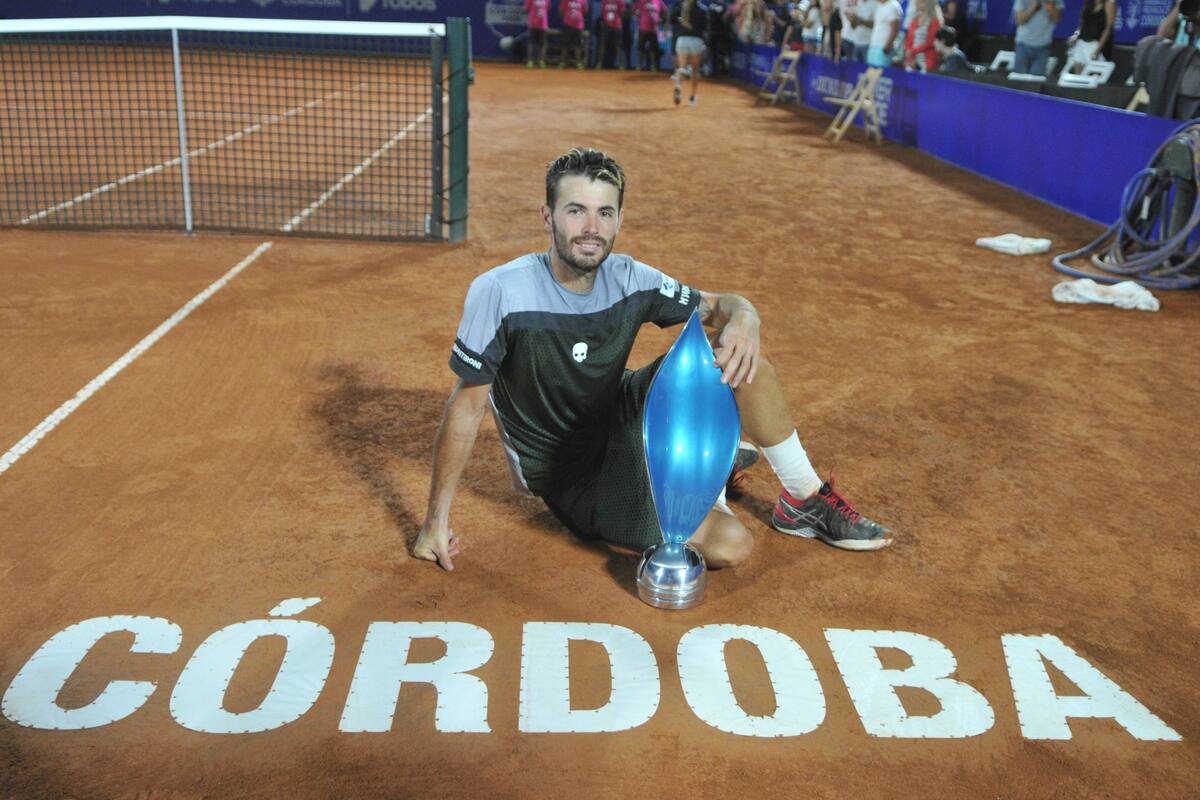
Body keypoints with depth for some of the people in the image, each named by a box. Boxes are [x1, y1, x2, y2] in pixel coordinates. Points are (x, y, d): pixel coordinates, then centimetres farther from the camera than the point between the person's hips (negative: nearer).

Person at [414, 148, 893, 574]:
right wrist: (436, 521, -17)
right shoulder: (499, 291, -24)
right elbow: (468, 404, -18)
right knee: (729, 545, -23)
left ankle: (804, 500, 2)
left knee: (740, 358, -18)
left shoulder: (631, 281, -10)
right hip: (573, 479, -5)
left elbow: (719, 306, 1)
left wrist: (742, 319, -26)